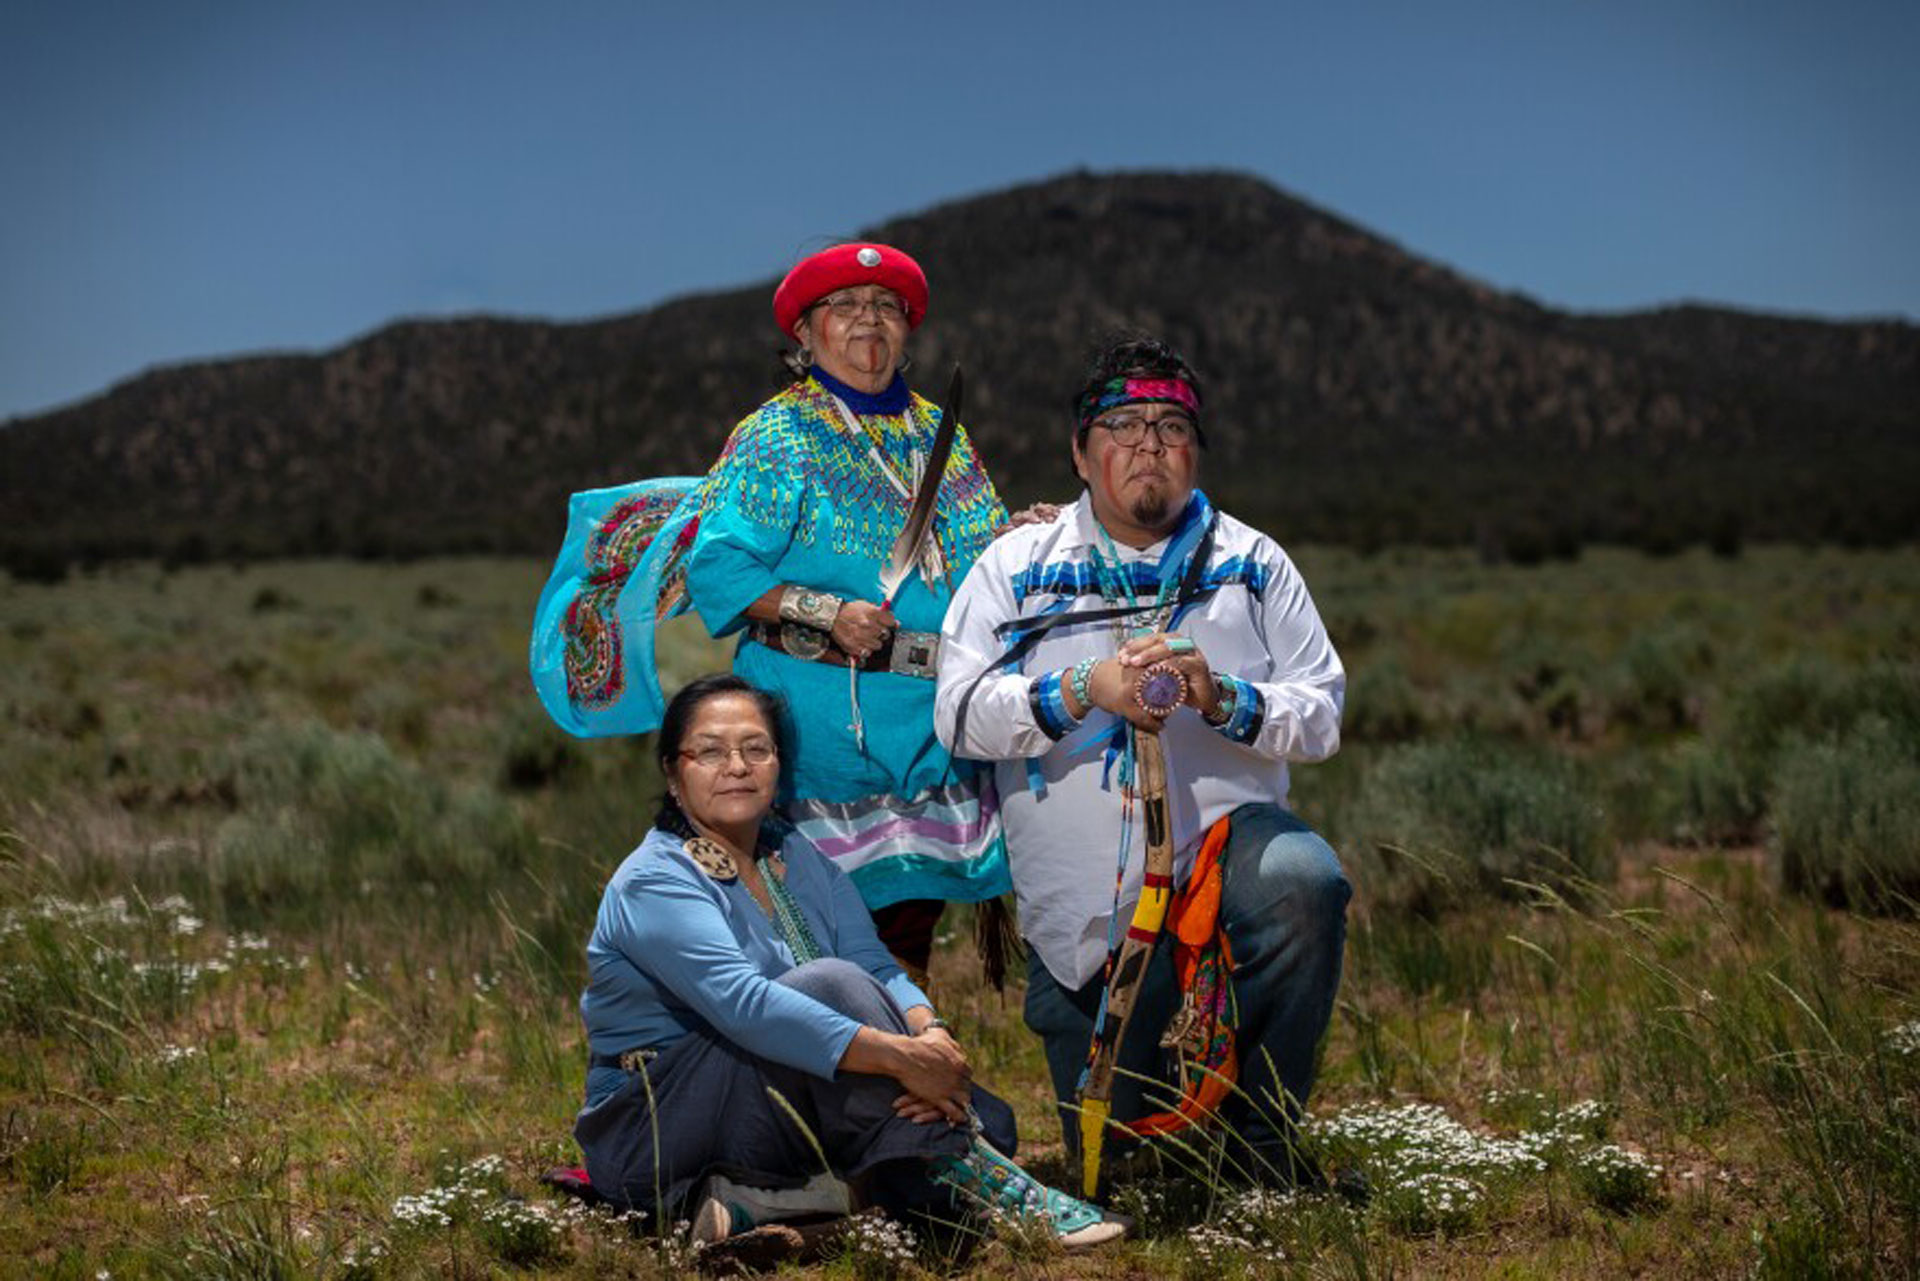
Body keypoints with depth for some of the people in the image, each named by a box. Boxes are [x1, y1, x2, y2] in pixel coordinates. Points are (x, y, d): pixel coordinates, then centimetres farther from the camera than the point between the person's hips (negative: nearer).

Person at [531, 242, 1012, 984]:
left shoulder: (937, 435, 16)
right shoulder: (780, 436, -2)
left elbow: (982, 560, 20)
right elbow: (717, 566, -9)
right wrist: (825, 611, -19)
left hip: (934, 713, 6)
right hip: (824, 712, -6)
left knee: (914, 897, 9)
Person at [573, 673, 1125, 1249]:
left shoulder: (800, 857, 9)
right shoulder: (653, 884, -15)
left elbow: (876, 965, -6)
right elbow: (743, 1002, -30)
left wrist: (931, 1034, -28)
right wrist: (898, 1054, -37)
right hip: (652, 1131, -7)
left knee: (982, 1116, -14)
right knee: (830, 985, -29)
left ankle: (764, 1198, -21)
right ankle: (968, 1181, -28)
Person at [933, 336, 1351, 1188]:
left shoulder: (1253, 564, 11)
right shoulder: (1015, 566, 9)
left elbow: (1321, 716, 3)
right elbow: (960, 714, -4)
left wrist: (1221, 698, -17)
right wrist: (1086, 690, -19)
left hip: (1225, 837, 0)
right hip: (1082, 909, 0)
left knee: (1302, 882, -37)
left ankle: (1261, 1129, -17)